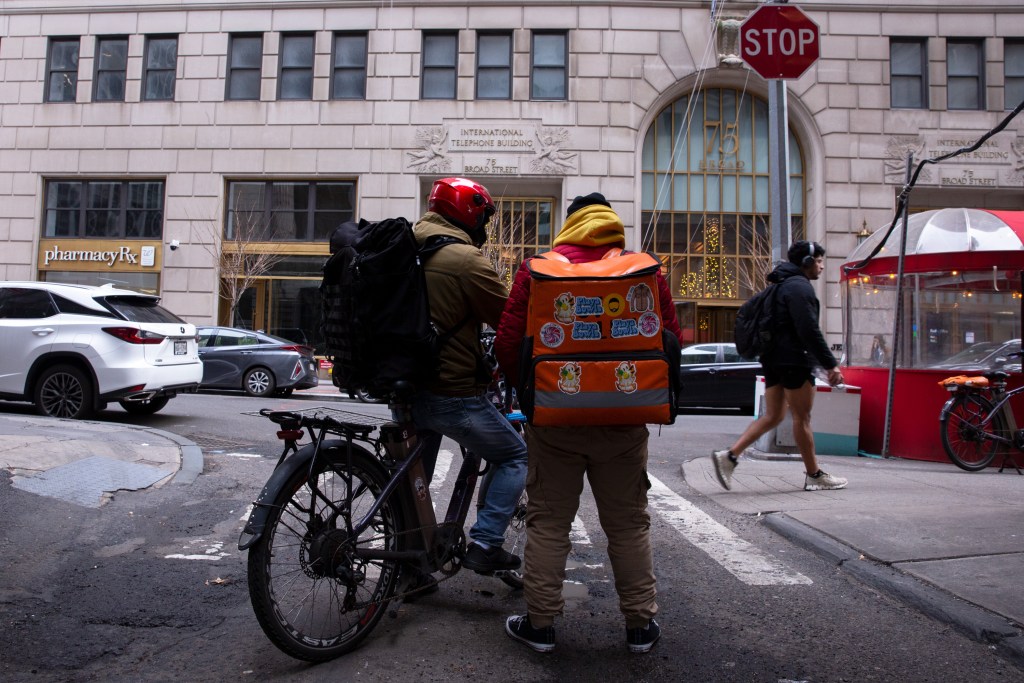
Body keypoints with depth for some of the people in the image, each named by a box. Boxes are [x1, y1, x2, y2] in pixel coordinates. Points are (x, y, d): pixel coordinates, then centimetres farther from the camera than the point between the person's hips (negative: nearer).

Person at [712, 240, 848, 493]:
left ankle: (729, 456, -1)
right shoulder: (800, 286, -11)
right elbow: (809, 330, -20)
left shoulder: (783, 286, 21)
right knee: (802, 417, 0)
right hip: (794, 360, -9)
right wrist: (831, 364, -18)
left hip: (774, 359, 9)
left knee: (772, 416, 9)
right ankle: (814, 476, 11)